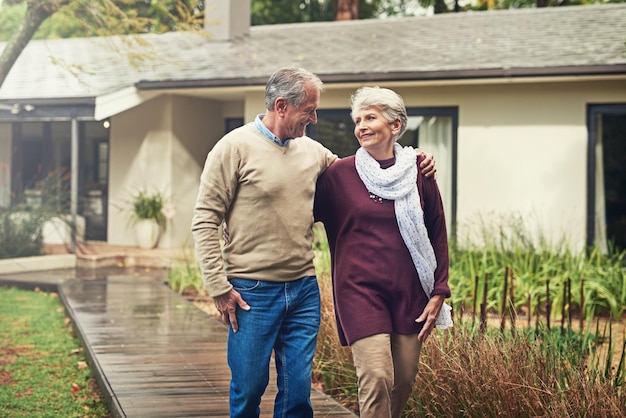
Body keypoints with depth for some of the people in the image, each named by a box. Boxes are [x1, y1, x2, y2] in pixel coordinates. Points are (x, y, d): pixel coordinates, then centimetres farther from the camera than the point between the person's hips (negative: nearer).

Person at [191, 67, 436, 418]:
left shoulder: (313, 151, 9)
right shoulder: (235, 147, -7)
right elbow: (205, 221, -7)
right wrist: (219, 288, -12)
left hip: (304, 292, 5)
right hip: (252, 294, -4)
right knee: (249, 389, 4)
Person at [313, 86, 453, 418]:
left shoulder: (418, 172, 3)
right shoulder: (339, 173, -1)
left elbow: (438, 234, 8)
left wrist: (438, 293, 4)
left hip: (409, 290, 3)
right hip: (360, 289, -2)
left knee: (404, 380, 7)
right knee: (376, 378, -14)